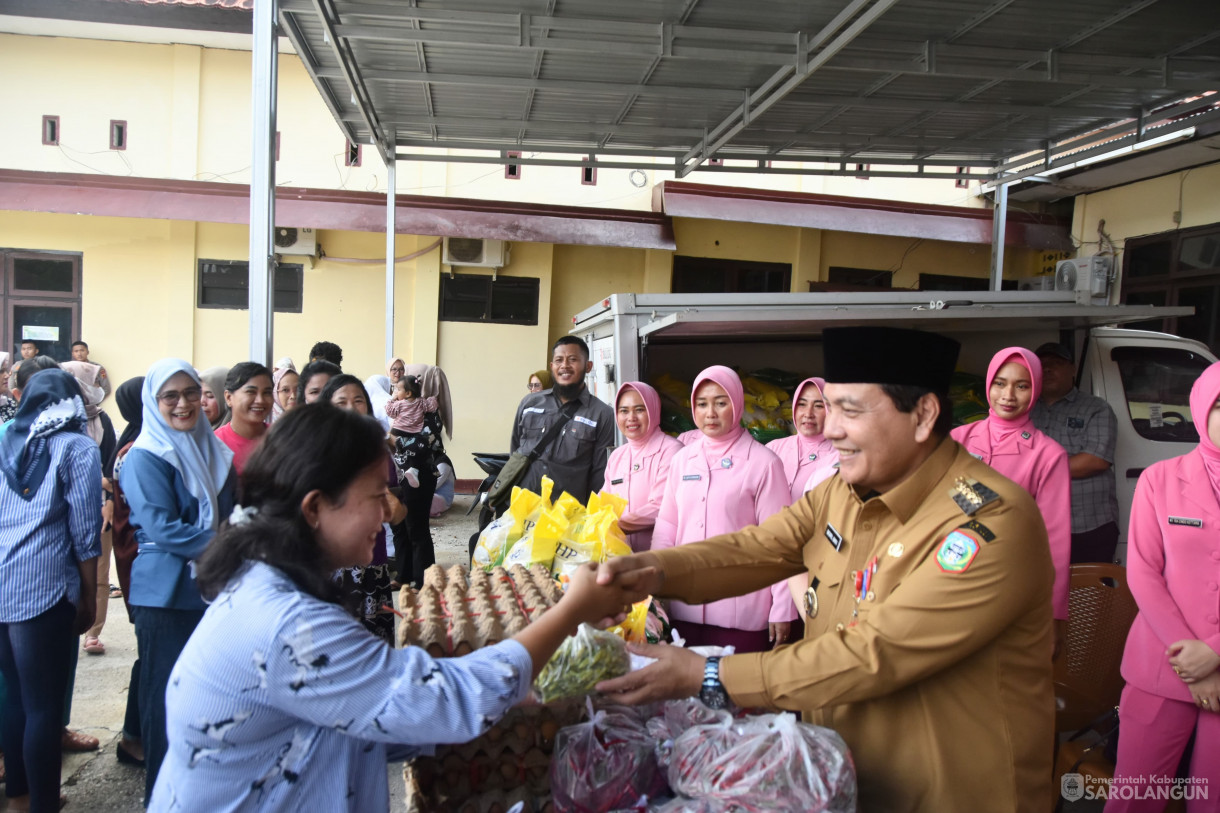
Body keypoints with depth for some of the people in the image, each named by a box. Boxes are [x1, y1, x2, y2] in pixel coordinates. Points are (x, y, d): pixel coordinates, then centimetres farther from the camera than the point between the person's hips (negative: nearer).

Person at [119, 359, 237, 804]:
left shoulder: (211, 450, 10)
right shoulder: (145, 458, -9)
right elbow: (163, 528, -18)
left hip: (213, 588, 6)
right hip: (166, 595, -6)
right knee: (167, 696, 4)